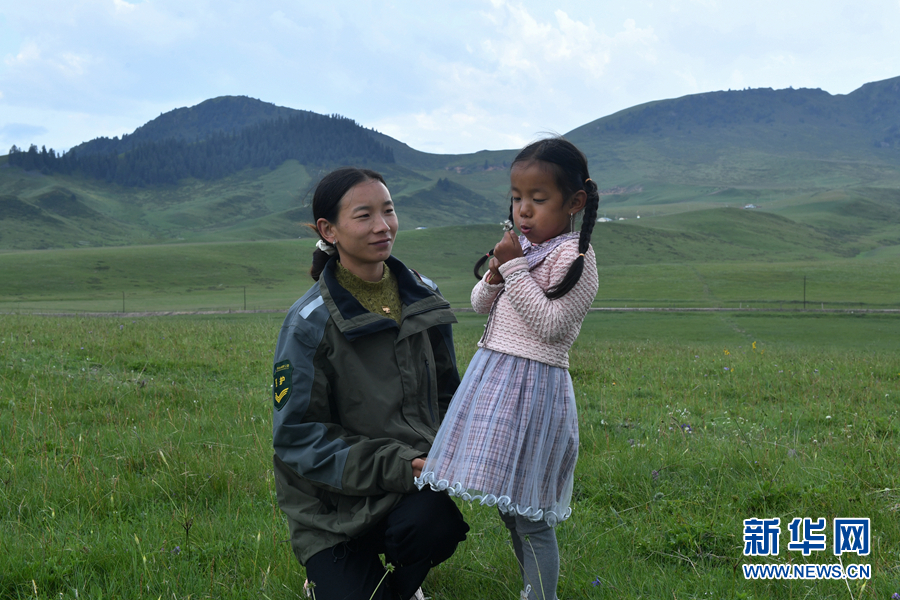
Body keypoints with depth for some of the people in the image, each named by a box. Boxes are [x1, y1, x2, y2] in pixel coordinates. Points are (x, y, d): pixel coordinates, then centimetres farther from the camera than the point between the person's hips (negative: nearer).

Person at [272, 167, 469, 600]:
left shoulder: (423, 297, 4)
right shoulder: (310, 323, -13)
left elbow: (446, 391, 15)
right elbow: (297, 435, -14)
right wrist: (397, 466, -22)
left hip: (411, 484, 3)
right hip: (332, 506, -3)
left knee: (435, 523, -30)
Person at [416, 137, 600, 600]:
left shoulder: (575, 259, -12)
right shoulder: (519, 247, 12)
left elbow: (551, 325, -20)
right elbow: (480, 305, 18)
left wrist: (515, 270, -19)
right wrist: (495, 276, -3)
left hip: (532, 382, -8)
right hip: (491, 373, 9)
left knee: (529, 512, -6)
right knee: (506, 503, 16)